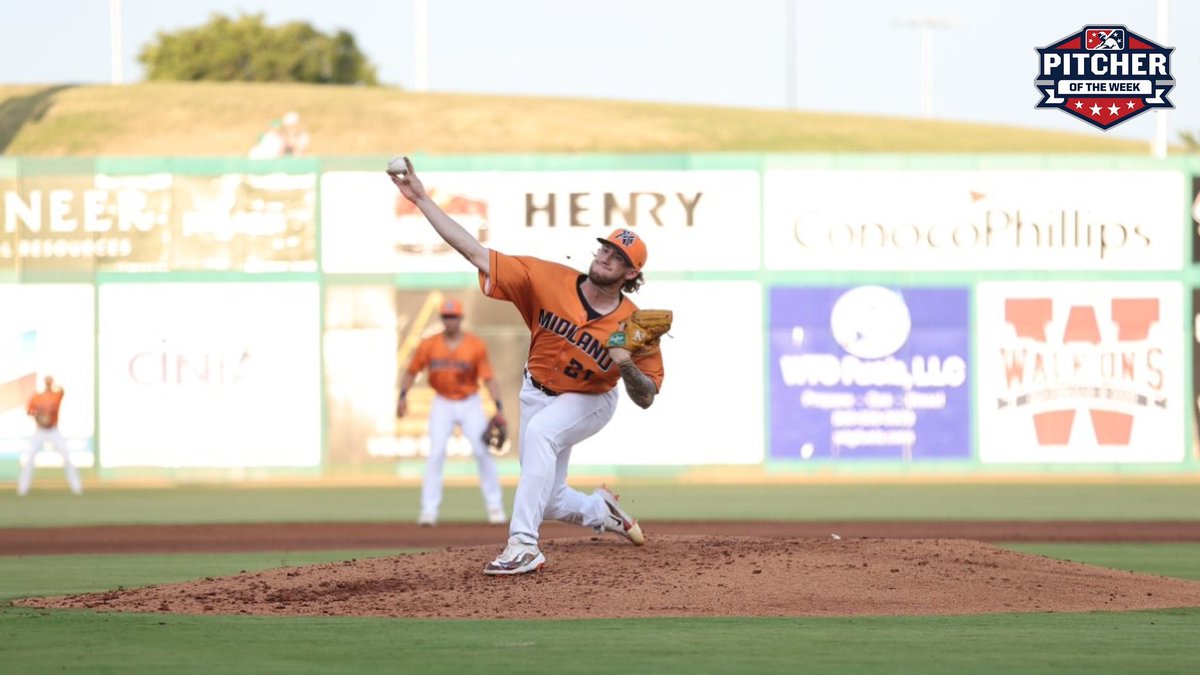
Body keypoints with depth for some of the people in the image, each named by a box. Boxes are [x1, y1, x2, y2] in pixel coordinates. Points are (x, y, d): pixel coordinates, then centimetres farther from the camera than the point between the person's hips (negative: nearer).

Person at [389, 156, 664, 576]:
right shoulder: (551, 280, -22)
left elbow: (646, 399, -17)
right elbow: (475, 253, -24)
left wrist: (627, 367, -39)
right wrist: (421, 199, -30)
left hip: (590, 402, -4)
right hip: (538, 394, 4)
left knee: (539, 431, -36)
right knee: (549, 501, 9)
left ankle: (524, 544, -38)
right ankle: (602, 511, 45)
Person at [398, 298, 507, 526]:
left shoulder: (476, 345, -9)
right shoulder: (429, 345, -5)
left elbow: (488, 378, -10)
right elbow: (411, 372, 3)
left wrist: (498, 406, -20)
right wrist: (403, 395, -12)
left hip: (470, 404, -1)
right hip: (442, 405, 1)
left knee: (483, 452, -4)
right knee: (435, 454, -10)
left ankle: (495, 506, 9)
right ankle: (429, 511, -8)